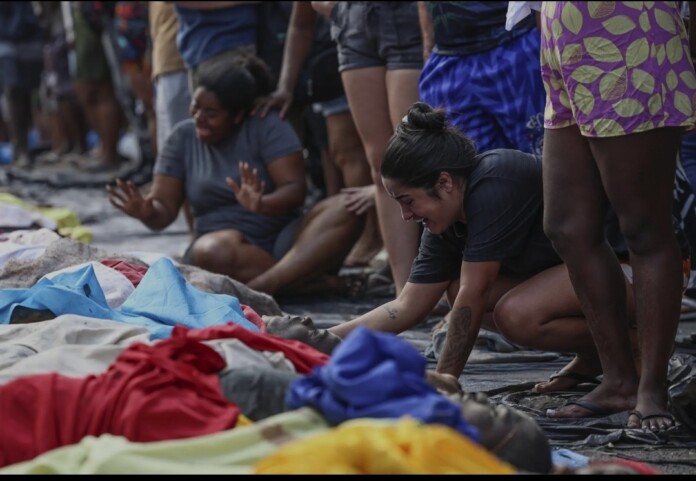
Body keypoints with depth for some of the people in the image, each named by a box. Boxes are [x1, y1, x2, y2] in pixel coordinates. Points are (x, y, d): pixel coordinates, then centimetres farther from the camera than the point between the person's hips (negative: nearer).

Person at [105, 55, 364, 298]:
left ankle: (265, 285, -44)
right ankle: (317, 282, -31)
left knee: (343, 210, -29)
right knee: (210, 251, -37)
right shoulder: (182, 138, 7)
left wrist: (261, 205, -32)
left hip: (284, 238, 0)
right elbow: (165, 208, 4)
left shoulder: (267, 127, -1)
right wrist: (148, 212, -20)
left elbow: (295, 188, -11)